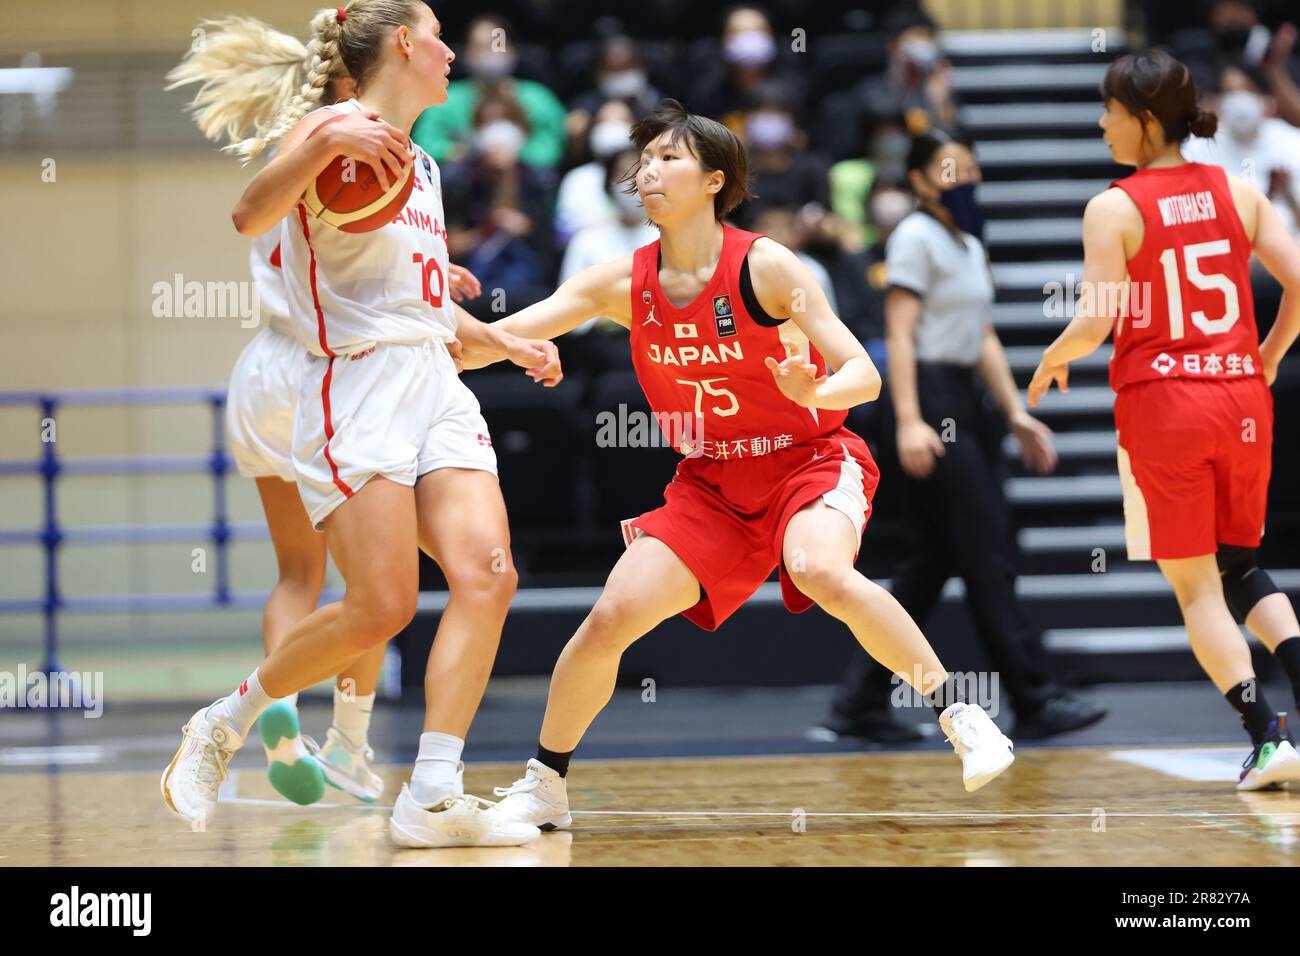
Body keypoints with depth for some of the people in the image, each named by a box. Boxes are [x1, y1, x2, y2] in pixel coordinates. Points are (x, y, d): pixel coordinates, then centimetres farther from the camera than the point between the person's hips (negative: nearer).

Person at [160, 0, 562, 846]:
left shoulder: (422, 164, 23)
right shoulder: (334, 127, -3)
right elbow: (250, 218, -22)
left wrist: (506, 345, 33)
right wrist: (324, 145, -37)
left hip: (435, 383, 8)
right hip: (357, 387, -8)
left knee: (487, 577, -13)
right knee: (382, 608, -14)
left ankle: (432, 798, -14)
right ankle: (223, 726, 8)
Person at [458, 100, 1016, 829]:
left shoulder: (766, 267, -16)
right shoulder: (624, 283, -4)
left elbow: (864, 374, -17)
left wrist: (815, 393, -39)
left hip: (809, 460, -4)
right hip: (712, 483, 4)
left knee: (821, 572, -35)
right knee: (612, 615, -9)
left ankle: (959, 714, -21)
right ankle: (543, 787, 10)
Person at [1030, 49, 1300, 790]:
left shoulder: (1114, 209, -7)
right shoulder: (1237, 192, 5)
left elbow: (1097, 324, -14)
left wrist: (1051, 362, 6)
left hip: (1162, 402, -4)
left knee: (1196, 586, 4)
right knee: (1241, 565, 21)